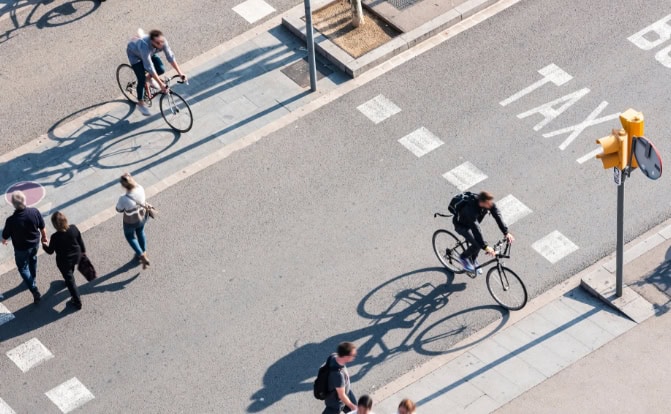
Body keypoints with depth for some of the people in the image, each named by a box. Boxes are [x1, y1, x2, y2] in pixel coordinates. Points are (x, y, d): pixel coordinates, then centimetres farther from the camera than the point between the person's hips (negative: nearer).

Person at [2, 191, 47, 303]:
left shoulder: (11, 220, -34)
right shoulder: (35, 212, -25)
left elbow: (6, 235, -14)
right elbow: (42, 227, -8)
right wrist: (44, 237, 14)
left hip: (21, 248, -4)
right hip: (35, 243, 4)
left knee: (23, 268, 19)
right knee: (32, 259, 33)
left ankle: (35, 291, 13)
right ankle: (33, 279, 57)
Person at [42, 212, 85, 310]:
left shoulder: (56, 237, -32)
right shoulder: (74, 228, -20)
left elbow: (50, 251, -15)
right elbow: (80, 241, -4)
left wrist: (44, 245, 6)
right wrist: (83, 251, 15)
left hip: (64, 261, -5)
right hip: (76, 256, 5)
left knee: (70, 280, 12)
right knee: (71, 271, 36)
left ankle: (77, 302, 23)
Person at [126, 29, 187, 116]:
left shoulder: (162, 42, -33)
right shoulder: (145, 46, -46)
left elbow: (170, 57, -23)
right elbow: (150, 67, -43)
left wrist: (180, 73, -27)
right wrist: (161, 84, -42)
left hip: (150, 52, 5)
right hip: (134, 53, -5)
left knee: (161, 70, -10)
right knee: (142, 79, -12)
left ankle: (149, 77, 24)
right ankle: (140, 104, 7)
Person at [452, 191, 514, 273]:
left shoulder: (489, 203, -26)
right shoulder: (471, 209, -44)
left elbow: (498, 216, -25)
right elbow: (476, 229, -47)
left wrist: (506, 233, -33)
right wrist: (485, 247, -51)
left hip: (472, 223, 7)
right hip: (461, 225, -7)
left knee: (480, 242, 3)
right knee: (477, 244, -19)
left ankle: (473, 261, 31)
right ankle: (464, 257, 8)